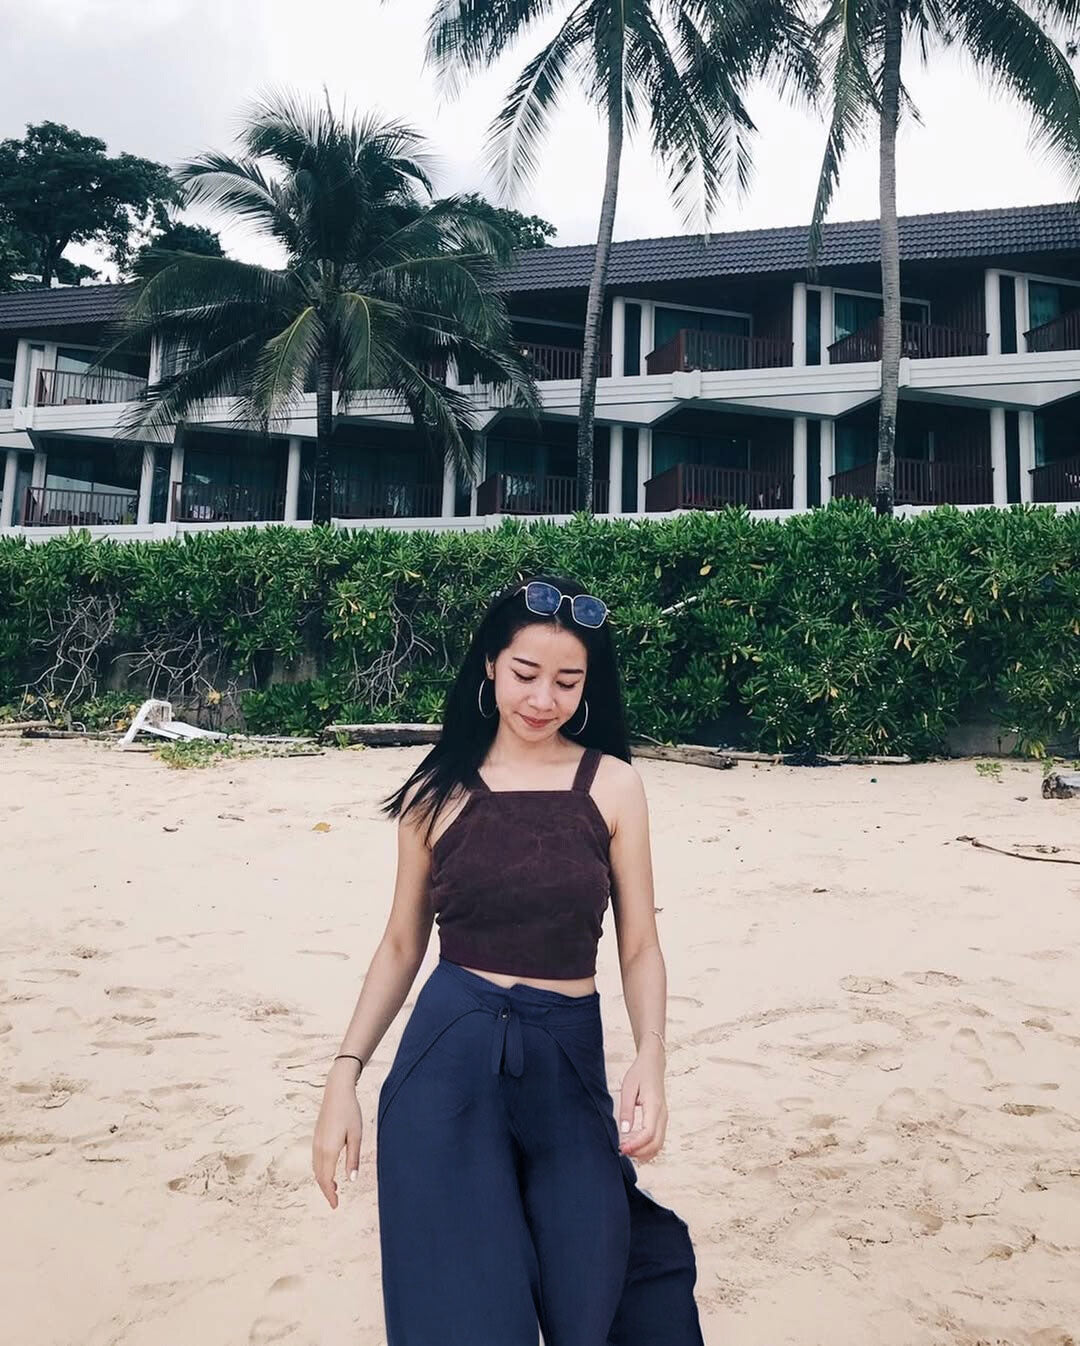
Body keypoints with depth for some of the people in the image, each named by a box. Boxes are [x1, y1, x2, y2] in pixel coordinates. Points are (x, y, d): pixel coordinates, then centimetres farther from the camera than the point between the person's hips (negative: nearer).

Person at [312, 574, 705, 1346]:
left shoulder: (613, 785, -2)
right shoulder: (437, 791, 1)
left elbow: (640, 947, 0)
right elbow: (402, 945, 8)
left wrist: (651, 1058, -16)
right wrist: (345, 1075, 2)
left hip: (568, 1066, 0)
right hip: (448, 1058, 0)